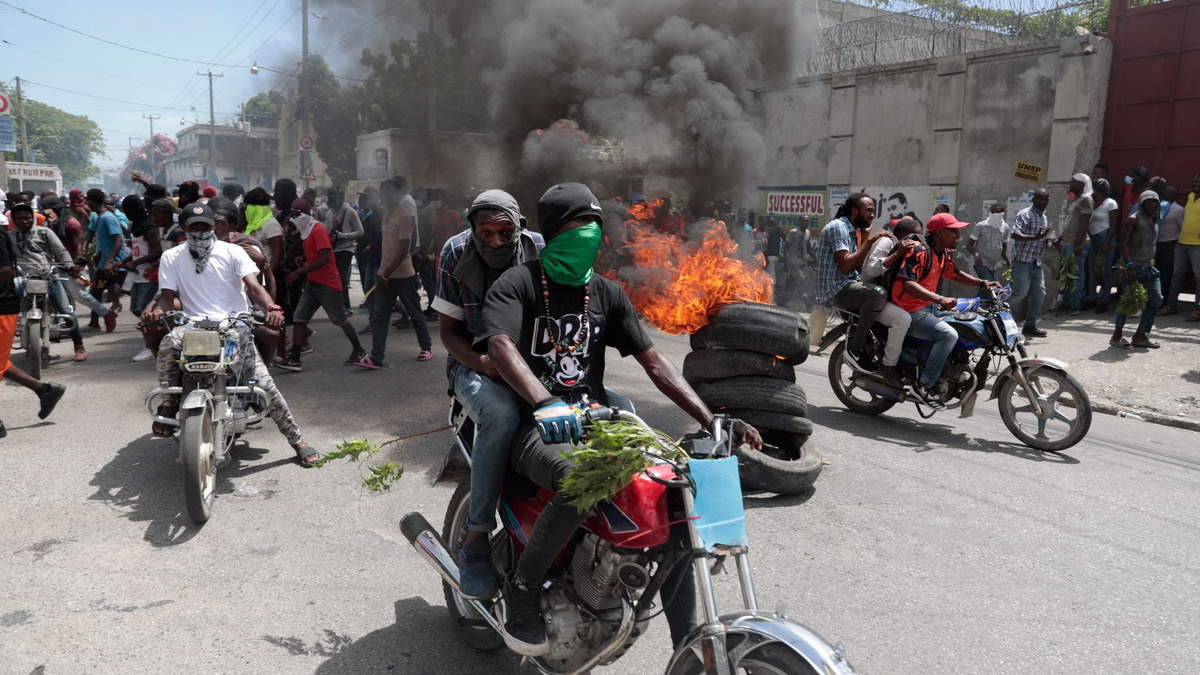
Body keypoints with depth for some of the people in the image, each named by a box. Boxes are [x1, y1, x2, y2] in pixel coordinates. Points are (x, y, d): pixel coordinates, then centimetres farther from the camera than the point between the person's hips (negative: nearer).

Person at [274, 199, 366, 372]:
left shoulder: (318, 230, -15)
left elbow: (323, 259, -24)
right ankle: (294, 359, -2)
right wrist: (300, 271, 7)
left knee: (340, 320, 4)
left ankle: (359, 351, 21)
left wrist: (298, 272, -24)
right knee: (298, 318, -1)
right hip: (312, 283, 9)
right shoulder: (306, 232, 14)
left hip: (327, 284, -9)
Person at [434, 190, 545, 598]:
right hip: (474, 365, -2)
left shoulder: (539, 250, -2)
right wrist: (481, 363, -20)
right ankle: (476, 539, -26)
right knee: (501, 416, -39)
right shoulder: (456, 252, -3)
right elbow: (449, 328, 0)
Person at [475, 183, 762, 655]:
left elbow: (654, 362, 9)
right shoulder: (518, 284, -1)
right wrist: (546, 404, -40)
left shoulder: (607, 293, 14)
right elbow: (500, 346, -20)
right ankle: (521, 590, -10)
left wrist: (711, 421, -3)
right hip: (536, 428, -5)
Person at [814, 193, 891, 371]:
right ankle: (855, 348, -22)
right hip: (835, 289, -11)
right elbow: (845, 265, -22)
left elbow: (859, 267, 10)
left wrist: (864, 235, 7)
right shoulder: (837, 226, -11)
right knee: (878, 294, -32)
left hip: (847, 284, 11)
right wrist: (869, 241, -17)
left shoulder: (852, 231, 19)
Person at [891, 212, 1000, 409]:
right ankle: (924, 385, -19)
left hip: (930, 307, 11)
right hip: (910, 312, -11)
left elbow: (955, 274, 28)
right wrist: (940, 299, -40)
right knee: (948, 334, -28)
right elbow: (907, 283, -32)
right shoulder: (919, 251, -20)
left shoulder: (944, 253, 11)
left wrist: (982, 283, 13)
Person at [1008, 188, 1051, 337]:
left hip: (1036, 262, 8)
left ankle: (1030, 325, 10)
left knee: (1039, 293, 3)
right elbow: (1015, 234, -24)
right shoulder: (1025, 214, -10)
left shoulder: (1044, 216, 16)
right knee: (1021, 291, -13)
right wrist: (1035, 237, -34)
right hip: (1022, 260, -8)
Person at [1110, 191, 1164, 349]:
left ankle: (1140, 336, 13)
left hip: (1149, 268, 8)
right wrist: (1129, 265, -24)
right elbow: (1124, 244, -15)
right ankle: (1117, 336, 2)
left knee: (1156, 301, 5)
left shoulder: (1154, 221, 17)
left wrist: (1151, 263, 20)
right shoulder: (1133, 220, -8)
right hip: (1134, 268, -8)